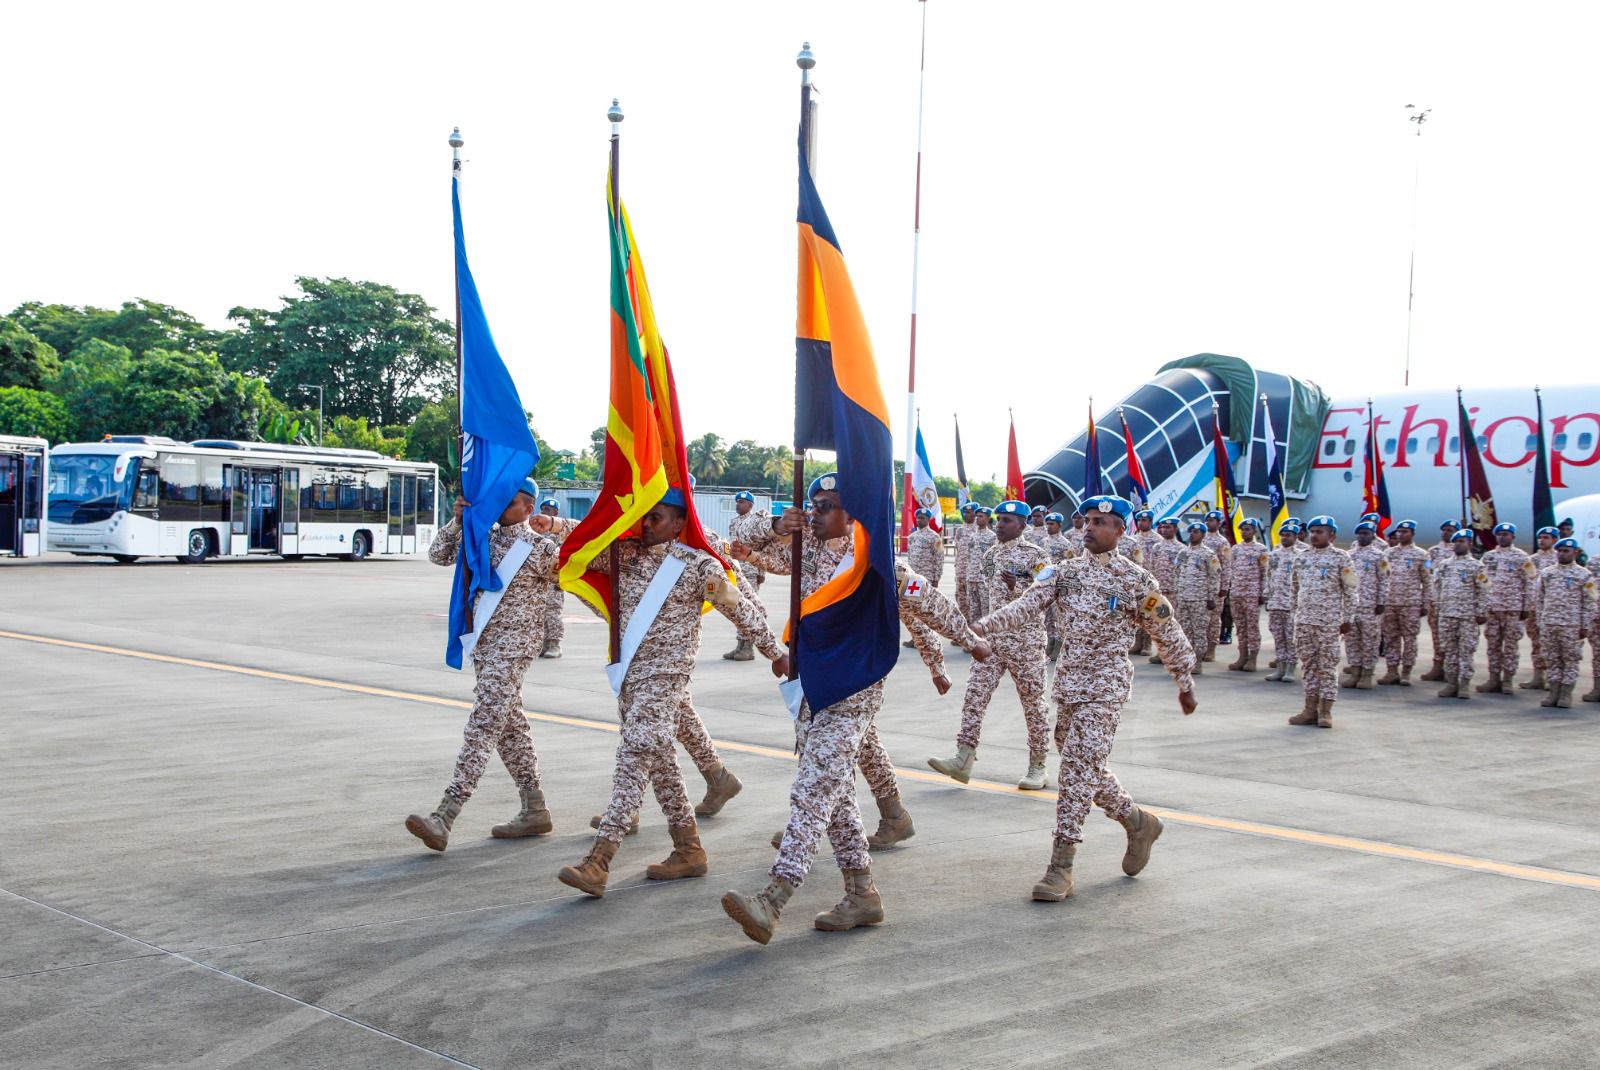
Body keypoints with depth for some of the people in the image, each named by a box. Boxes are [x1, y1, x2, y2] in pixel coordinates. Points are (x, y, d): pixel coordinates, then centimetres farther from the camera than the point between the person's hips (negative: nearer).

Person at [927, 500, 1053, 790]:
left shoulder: (1036, 556, -9)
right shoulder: (991, 554, 10)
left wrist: (1016, 587, -28)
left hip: (1025, 639, -6)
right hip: (992, 636, 6)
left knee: (1032, 701, 4)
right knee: (975, 694, -3)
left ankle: (1038, 766, 14)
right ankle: (964, 759, -4)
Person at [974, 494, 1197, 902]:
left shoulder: (1134, 579, -5)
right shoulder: (1068, 570, 8)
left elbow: (1167, 633, 3)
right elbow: (1027, 605, -3)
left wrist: (1185, 682, 8)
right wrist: (980, 627, -17)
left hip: (1106, 684, -6)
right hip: (1068, 681, 6)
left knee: (1079, 768, -13)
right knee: (1083, 766, 14)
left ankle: (1061, 867, -10)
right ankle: (1138, 822, 37)